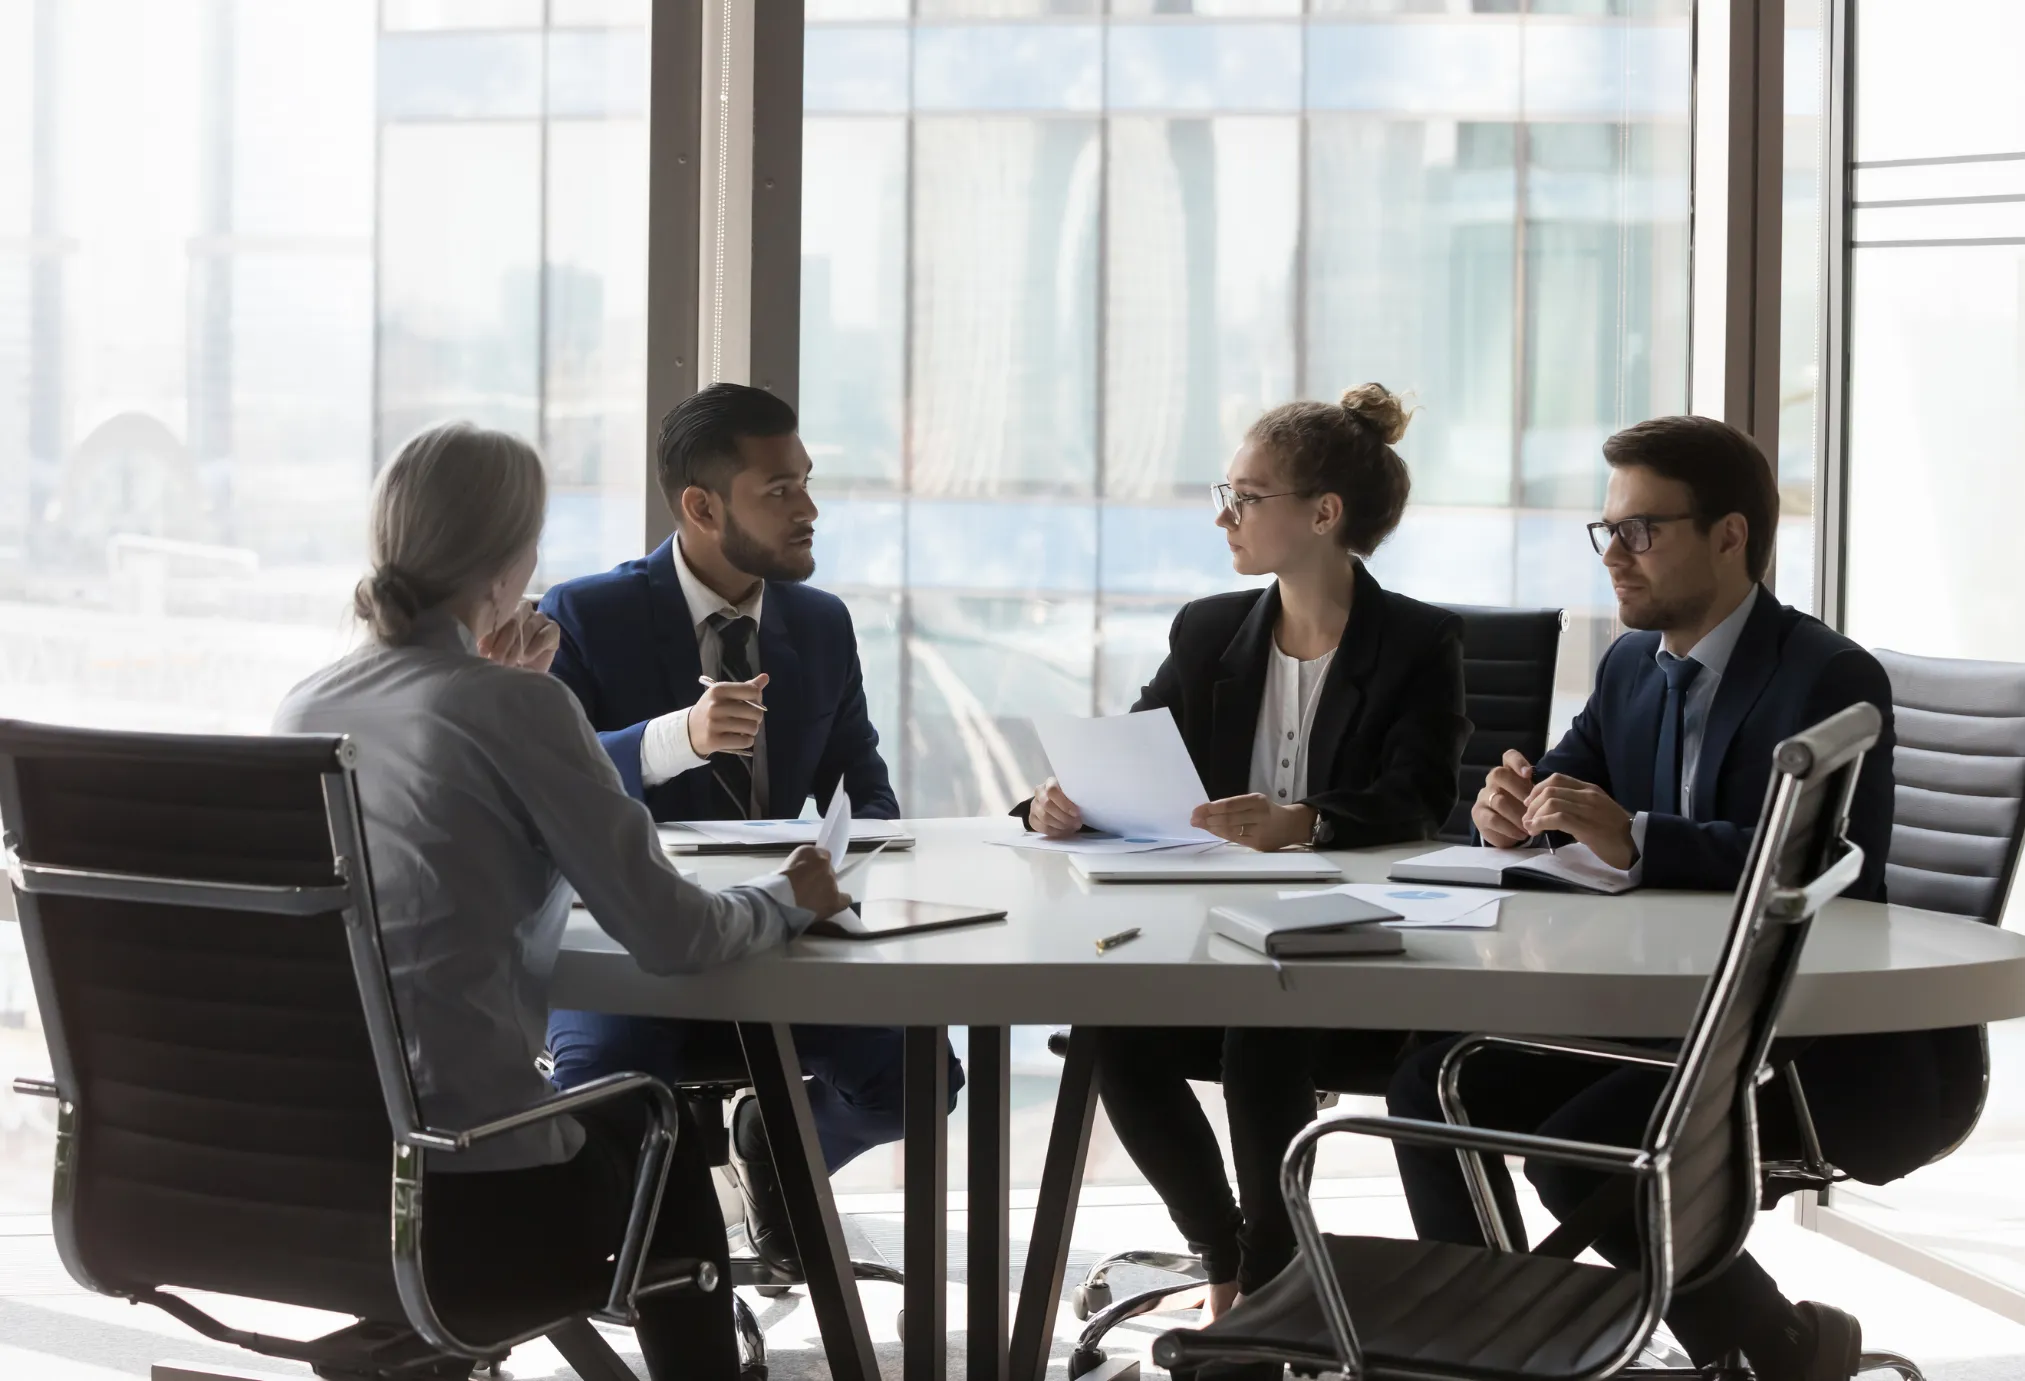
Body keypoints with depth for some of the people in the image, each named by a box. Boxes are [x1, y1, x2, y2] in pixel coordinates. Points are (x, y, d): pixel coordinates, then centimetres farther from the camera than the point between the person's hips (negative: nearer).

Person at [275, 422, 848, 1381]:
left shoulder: (303, 710, 6)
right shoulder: (519, 705, -12)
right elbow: (665, 932, -10)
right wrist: (788, 900, 9)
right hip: (471, 1203, -6)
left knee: (616, 1122, 34)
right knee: (664, 1145, 28)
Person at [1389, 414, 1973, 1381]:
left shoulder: (1831, 678, -15)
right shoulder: (1631, 666, 10)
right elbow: (1558, 786, 13)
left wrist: (1635, 839, -39)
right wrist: (1508, 808, -14)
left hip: (1815, 1042, -8)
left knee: (1582, 1150, -26)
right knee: (1432, 1085, -2)